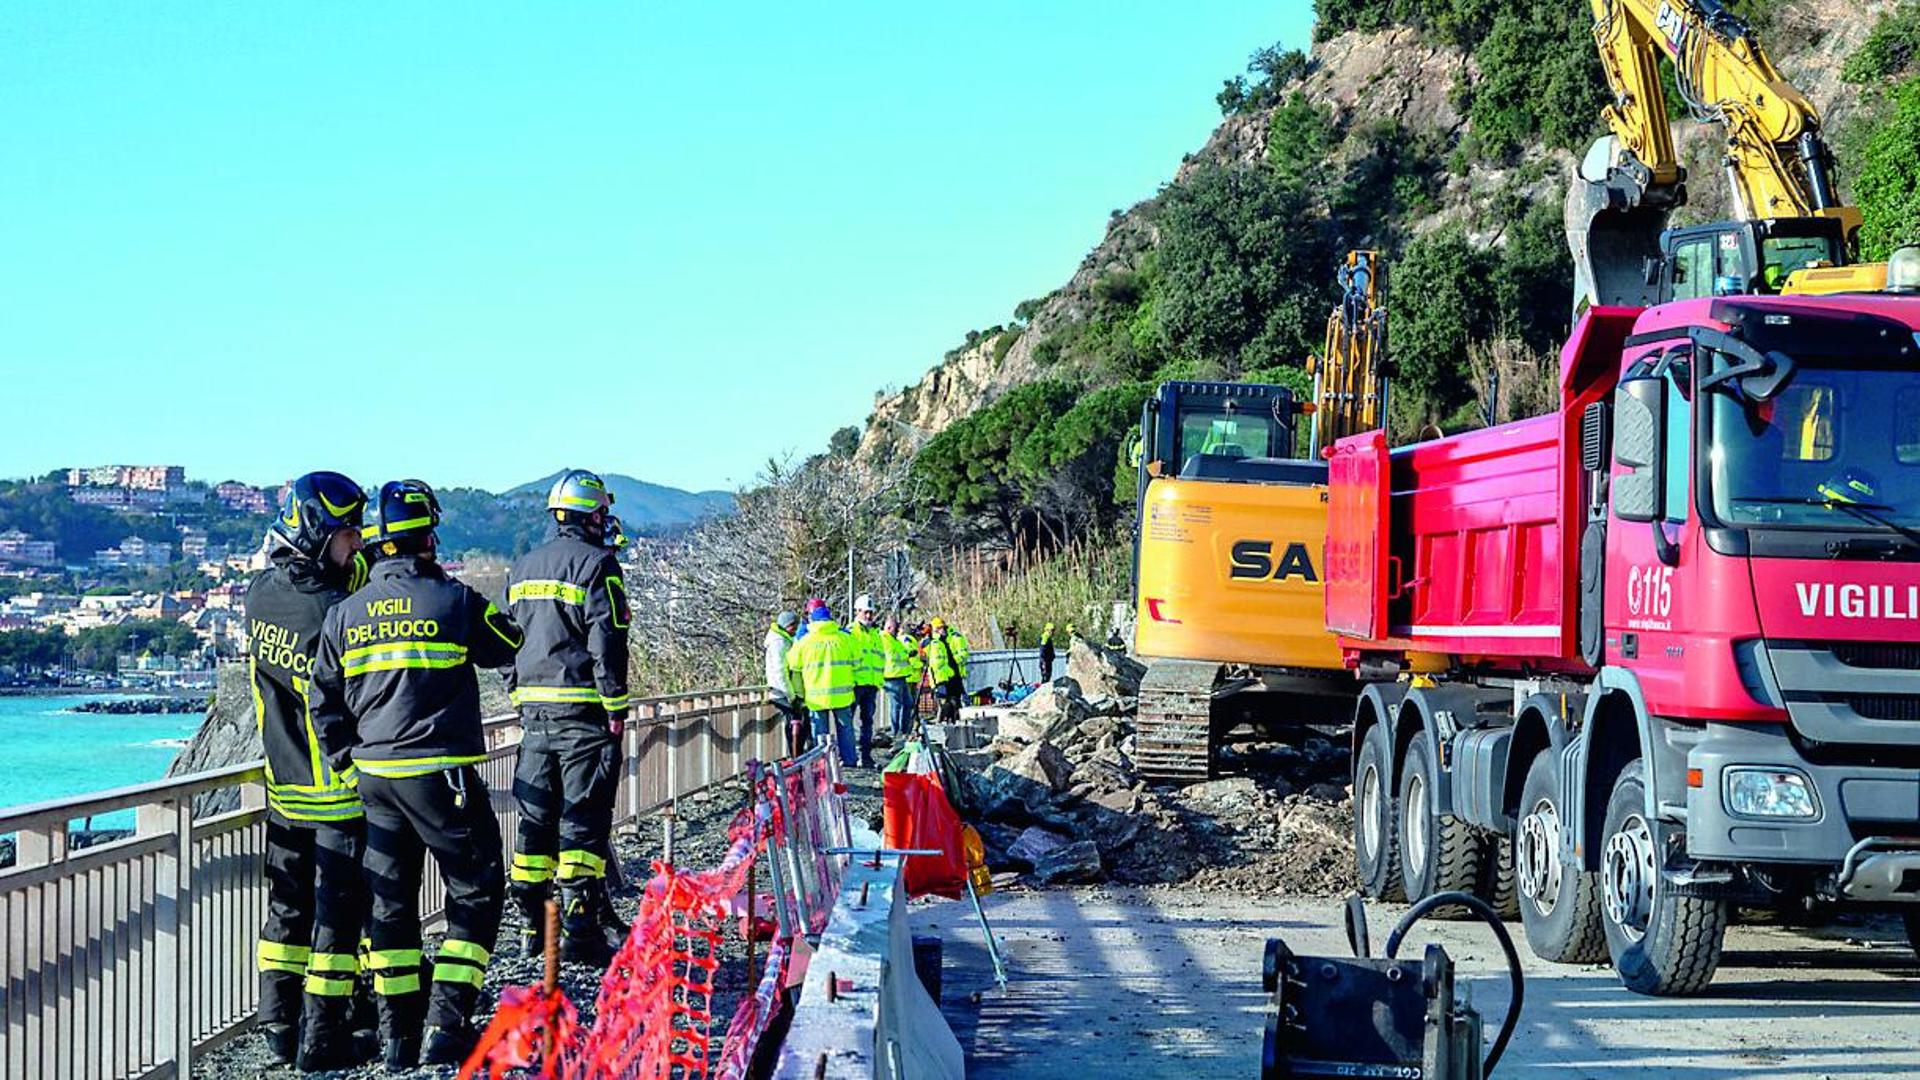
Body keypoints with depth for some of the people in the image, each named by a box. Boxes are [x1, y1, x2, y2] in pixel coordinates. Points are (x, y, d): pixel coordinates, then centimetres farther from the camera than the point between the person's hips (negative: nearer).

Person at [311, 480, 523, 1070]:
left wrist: (348, 758, 16)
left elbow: (324, 700, 6)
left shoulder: (345, 615, 5)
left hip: (374, 776, 5)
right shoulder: (454, 601, -7)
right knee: (475, 895, 6)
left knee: (388, 903, 13)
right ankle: (445, 1029, -2)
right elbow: (507, 646, 10)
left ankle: (398, 1035, 13)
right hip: (441, 774, -5)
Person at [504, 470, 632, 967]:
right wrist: (616, 709, -9)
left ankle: (532, 926, 12)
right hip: (583, 709, -6)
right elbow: (607, 642, -13)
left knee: (536, 817, 10)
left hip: (534, 710, 6)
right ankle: (581, 929, -9)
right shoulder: (595, 564, -8)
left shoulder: (522, 568, 15)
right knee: (583, 818, -5)